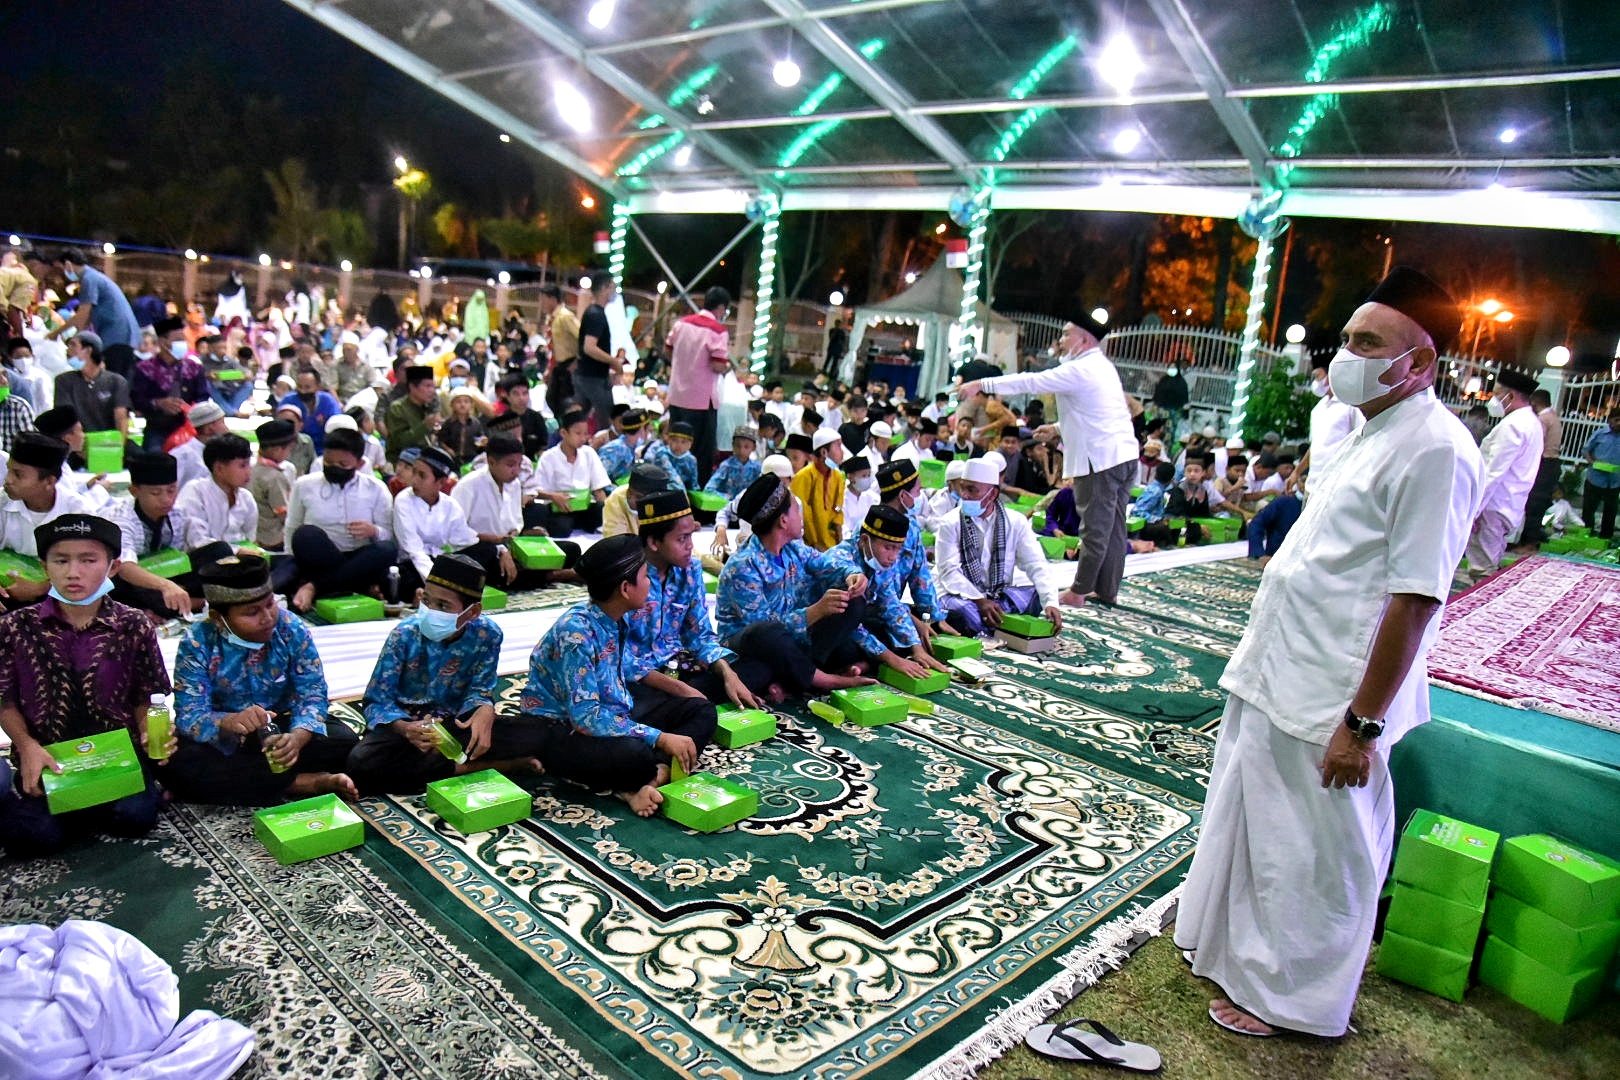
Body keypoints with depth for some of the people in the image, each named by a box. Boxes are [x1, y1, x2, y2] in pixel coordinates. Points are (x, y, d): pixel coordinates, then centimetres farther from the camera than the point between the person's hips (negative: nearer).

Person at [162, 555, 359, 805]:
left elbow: (313, 695, -17)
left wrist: (298, 737, -39)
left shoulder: (292, 630, -13)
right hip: (223, 741, 0)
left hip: (281, 731, 1)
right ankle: (304, 783, -29)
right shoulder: (197, 644, -16)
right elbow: (189, 716, -23)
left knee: (342, 738, -24)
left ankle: (229, 782, -21)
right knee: (173, 763, -32)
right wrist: (228, 722, -47)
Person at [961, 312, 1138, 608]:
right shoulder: (1101, 367, 17)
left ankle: (1078, 592, 3)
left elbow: (1030, 382, -15)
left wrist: (981, 384, -12)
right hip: (1123, 454, 9)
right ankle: (1107, 590, 18)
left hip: (1100, 459, -9)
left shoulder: (1079, 370, -13)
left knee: (1095, 530, -4)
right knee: (1113, 527, 11)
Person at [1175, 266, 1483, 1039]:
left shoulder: (1434, 449, -19)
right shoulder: (1376, 435, 12)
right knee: (1252, 824, 23)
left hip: (1329, 703, -9)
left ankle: (1287, 995, 28)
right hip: (1276, 682, 10)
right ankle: (1235, 948, 43)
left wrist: (1363, 720, -22)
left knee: (1313, 856, 8)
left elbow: (1415, 597, -23)